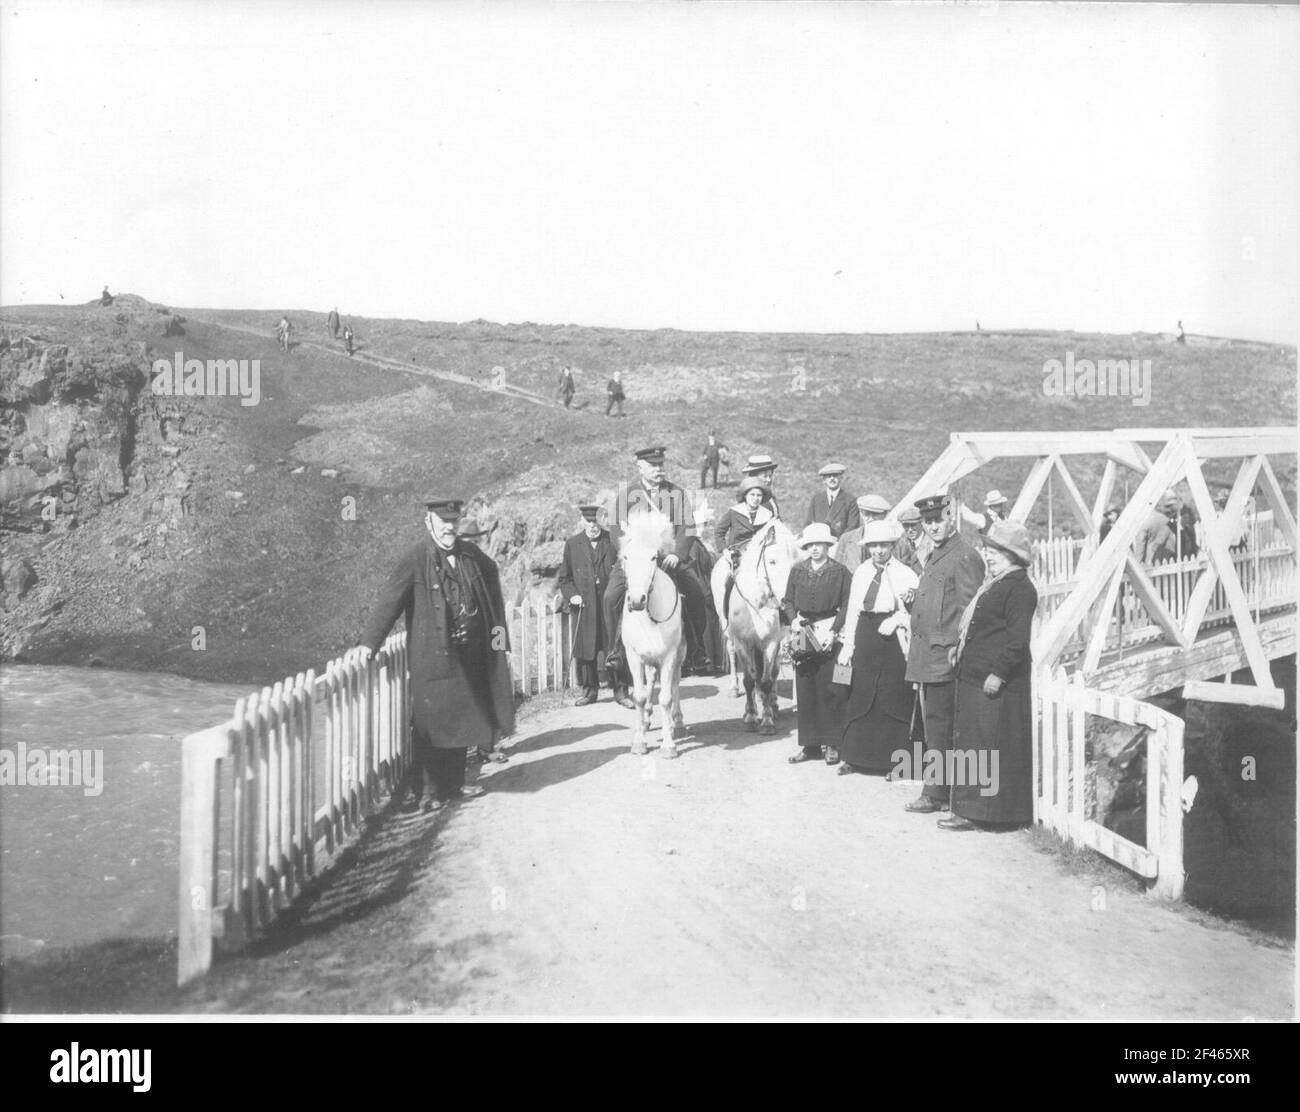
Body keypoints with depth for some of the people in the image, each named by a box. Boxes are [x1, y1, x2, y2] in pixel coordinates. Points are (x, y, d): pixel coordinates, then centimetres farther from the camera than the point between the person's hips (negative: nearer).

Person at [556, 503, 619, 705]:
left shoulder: (613, 541, 3)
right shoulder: (572, 544, 7)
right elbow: (564, 577, 13)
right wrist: (571, 594, -3)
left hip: (610, 604, -1)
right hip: (585, 606, 2)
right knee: (585, 650, 5)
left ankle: (620, 691, 8)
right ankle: (589, 690, 18)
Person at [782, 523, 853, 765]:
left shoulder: (840, 572, -2)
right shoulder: (797, 570, 9)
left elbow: (846, 606, -4)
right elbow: (788, 601, 11)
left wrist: (834, 631, -14)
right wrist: (793, 619, -7)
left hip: (828, 635, -3)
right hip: (802, 633, 3)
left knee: (828, 690, -2)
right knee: (804, 691, 6)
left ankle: (832, 744, 9)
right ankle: (808, 744, 14)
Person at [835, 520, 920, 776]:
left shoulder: (905, 574, -3)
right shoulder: (861, 573, 9)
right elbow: (852, 610, 10)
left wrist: (897, 619, -19)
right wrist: (848, 645, 7)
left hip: (894, 641, -4)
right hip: (865, 638, 4)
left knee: (894, 699, 0)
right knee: (860, 696, 8)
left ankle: (895, 759, 10)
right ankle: (857, 757, 18)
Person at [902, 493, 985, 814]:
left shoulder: (965, 558, -11)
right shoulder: (934, 558, 19)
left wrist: (956, 652, -18)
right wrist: (912, 600, 11)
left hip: (944, 658, -9)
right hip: (926, 658, 9)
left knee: (939, 728, -5)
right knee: (932, 725, 12)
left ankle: (935, 794, 2)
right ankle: (939, 790, 19)